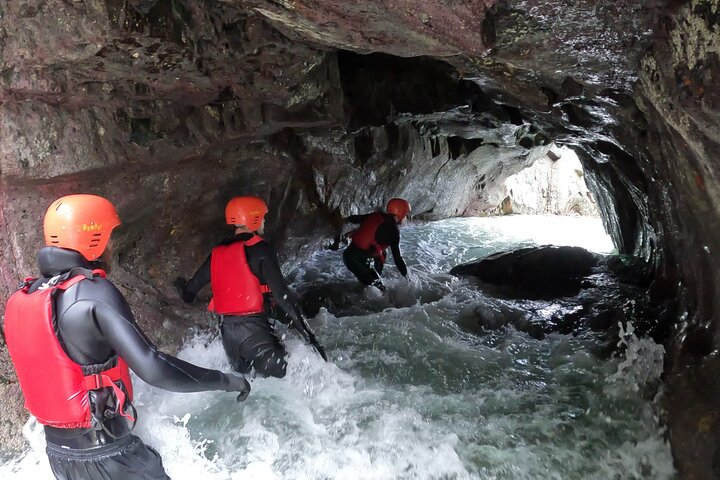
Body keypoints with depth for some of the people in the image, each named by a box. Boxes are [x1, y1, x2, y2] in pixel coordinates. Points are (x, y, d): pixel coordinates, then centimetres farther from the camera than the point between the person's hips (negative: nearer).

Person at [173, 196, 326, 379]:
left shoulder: (217, 254, 9)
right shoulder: (261, 250, -9)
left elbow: (188, 295, 14)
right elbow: (281, 294, -16)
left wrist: (182, 287, 39)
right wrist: (309, 336, -15)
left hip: (226, 331, 7)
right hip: (254, 329, -7)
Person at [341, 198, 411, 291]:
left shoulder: (376, 215, 8)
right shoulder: (393, 230, -10)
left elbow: (354, 219, 19)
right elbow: (397, 257, -7)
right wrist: (406, 275, 5)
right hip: (360, 261, -8)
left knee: (382, 253, 29)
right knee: (380, 289, 5)